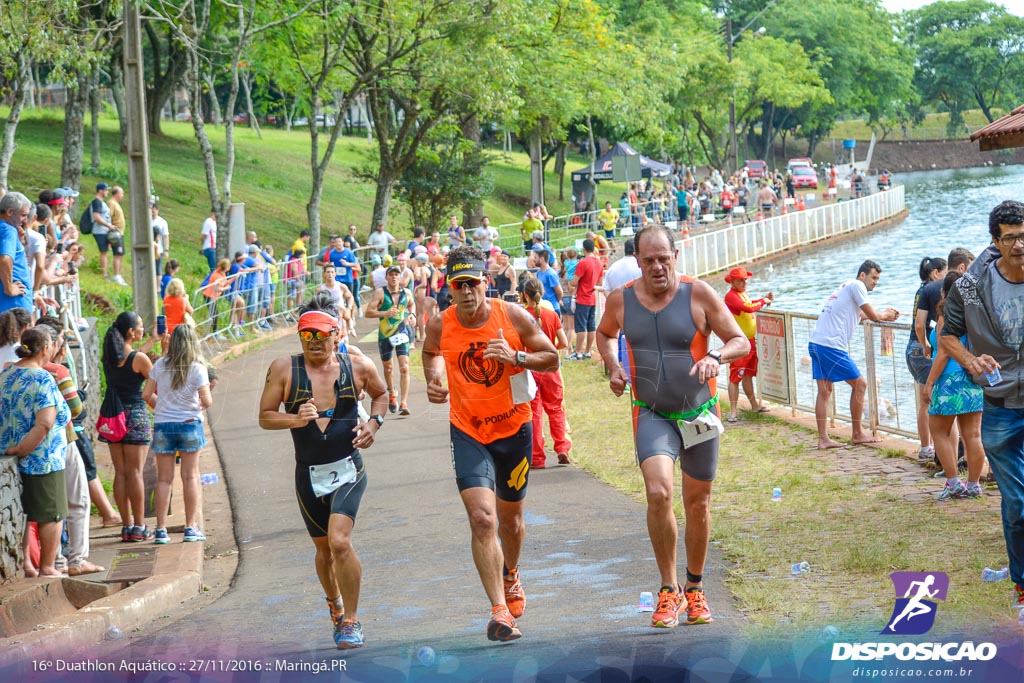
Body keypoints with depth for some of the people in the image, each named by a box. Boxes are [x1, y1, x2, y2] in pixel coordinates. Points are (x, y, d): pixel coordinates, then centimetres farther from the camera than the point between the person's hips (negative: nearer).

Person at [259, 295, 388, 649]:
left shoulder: (358, 366, -1)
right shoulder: (283, 369, -5)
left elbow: (381, 393, 18)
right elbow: (265, 416, -1)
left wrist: (374, 422, 0)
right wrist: (295, 420, -20)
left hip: (348, 470, -2)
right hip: (309, 474, 2)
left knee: (339, 541, -21)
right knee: (324, 549, 15)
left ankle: (352, 620, -6)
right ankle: (334, 603, 46)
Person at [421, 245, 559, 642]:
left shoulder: (514, 317, -13)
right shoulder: (440, 326, -9)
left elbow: (551, 358, -3)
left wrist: (516, 357, -20)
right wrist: (433, 380, -4)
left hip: (514, 427, 1)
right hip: (467, 431, -1)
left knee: (510, 519, 17)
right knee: (482, 519, -18)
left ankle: (510, 577, 49)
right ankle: (499, 612, -17)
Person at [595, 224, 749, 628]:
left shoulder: (698, 294, -10)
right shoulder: (620, 300, -4)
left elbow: (741, 342, -6)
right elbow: (605, 334, 18)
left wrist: (716, 357, -27)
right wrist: (613, 366, -1)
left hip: (700, 412, 0)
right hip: (652, 414, 0)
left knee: (697, 503, 11)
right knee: (658, 492, -23)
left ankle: (695, 588, 32)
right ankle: (669, 589, -8)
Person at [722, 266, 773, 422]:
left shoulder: (744, 293, 13)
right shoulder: (731, 296, -18)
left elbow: (751, 304, 30)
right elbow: (748, 308, -28)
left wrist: (764, 299, 14)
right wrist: (763, 301, -13)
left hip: (750, 339, 10)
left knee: (748, 374, 20)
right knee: (735, 376, -8)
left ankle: (754, 404, 31)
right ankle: (733, 411, -6)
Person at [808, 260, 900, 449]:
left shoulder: (846, 287, 24)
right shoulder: (856, 286, -5)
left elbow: (861, 314, 34)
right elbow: (872, 315, -4)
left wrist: (885, 314, 25)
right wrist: (886, 316, 16)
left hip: (816, 343, 9)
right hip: (831, 346, -9)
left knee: (824, 391, 7)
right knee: (859, 384, 2)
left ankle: (823, 439, 4)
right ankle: (858, 434, 9)